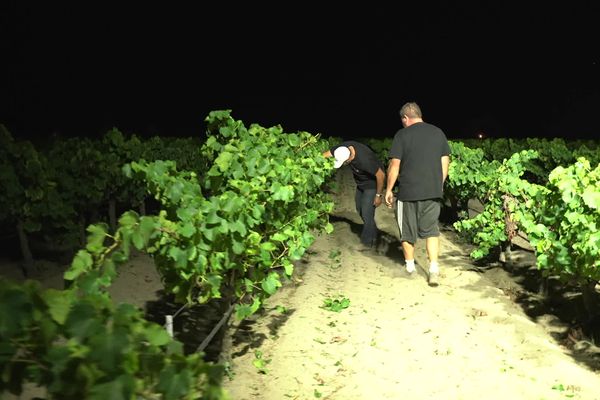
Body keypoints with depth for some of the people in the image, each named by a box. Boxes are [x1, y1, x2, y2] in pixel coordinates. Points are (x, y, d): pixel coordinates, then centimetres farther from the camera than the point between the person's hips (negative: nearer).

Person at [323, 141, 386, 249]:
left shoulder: (364, 159, -40)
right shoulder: (344, 148, -21)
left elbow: (381, 175, -30)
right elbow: (325, 154, -10)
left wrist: (378, 195, -20)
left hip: (372, 183, -8)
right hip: (361, 183, 8)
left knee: (366, 213, -9)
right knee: (360, 209, 18)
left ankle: (368, 242, 7)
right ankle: (371, 232, 36)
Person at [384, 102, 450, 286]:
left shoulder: (402, 134, -7)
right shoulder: (438, 133, 6)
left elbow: (394, 165, -9)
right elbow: (445, 163, 9)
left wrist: (389, 190, 0)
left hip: (408, 191, -3)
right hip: (433, 191, 3)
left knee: (407, 230, 13)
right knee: (431, 230, 11)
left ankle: (409, 265, 27)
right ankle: (434, 269, -1)